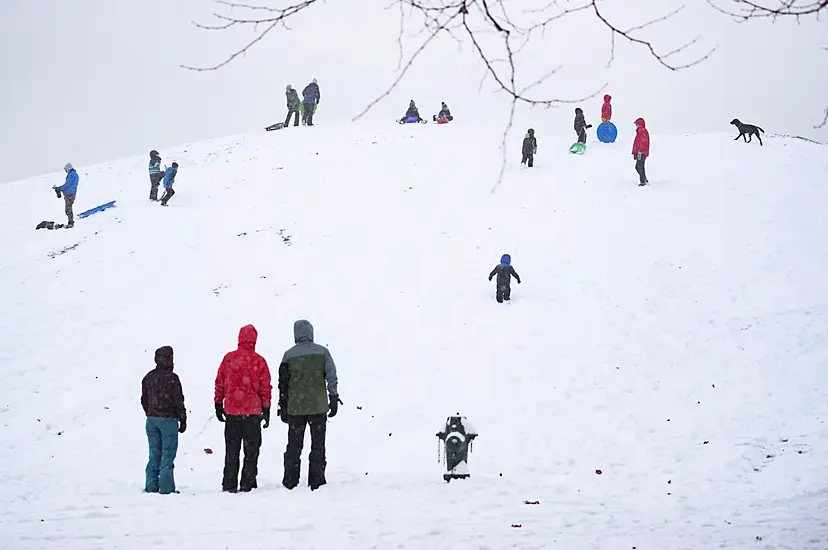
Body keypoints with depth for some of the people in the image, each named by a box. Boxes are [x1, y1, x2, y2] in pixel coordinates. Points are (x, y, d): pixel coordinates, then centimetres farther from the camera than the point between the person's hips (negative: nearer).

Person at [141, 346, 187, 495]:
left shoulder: (148, 377, 7)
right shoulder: (172, 378, -12)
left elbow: (144, 400, 14)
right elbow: (178, 400, -11)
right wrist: (183, 420, -2)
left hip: (151, 419, 6)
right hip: (168, 419, -6)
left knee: (154, 454, 12)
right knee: (168, 454, -2)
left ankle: (151, 486, 12)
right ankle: (166, 487, -3)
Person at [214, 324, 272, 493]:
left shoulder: (228, 358, -1)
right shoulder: (259, 361, -5)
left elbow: (219, 383, 4)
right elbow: (265, 387, -3)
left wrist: (218, 404, 13)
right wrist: (266, 410, 5)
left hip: (231, 411, 2)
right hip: (253, 410, -2)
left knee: (231, 450, 10)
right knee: (251, 450, 6)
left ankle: (229, 485, 9)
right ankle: (247, 484, 2)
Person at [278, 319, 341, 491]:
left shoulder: (289, 355, 0)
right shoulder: (322, 352, 0)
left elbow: (283, 383, 2)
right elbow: (332, 377, -2)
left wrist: (283, 407, 9)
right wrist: (334, 400, 5)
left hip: (295, 408, 0)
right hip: (318, 406, 0)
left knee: (294, 446, 8)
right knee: (318, 445, 6)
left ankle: (290, 482, 8)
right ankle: (316, 482, 4)